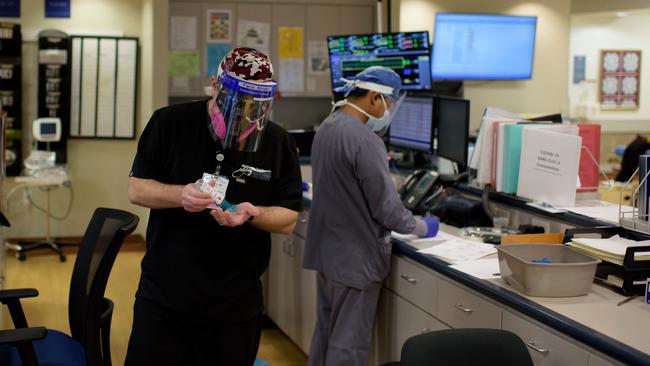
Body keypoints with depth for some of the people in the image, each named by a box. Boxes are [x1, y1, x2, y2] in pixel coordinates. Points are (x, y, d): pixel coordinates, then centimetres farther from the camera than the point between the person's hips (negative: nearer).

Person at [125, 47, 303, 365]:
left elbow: (288, 220, 1)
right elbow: (136, 189, -2)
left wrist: (251, 214, -21)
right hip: (163, 297, -1)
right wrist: (180, 195, -22)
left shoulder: (279, 143, -1)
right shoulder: (170, 123, -4)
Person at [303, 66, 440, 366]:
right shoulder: (364, 140, -22)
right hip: (355, 258, -9)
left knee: (325, 335, 18)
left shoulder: (326, 128, 7)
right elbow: (387, 207, -20)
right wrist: (422, 228, -3)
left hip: (326, 251, 9)